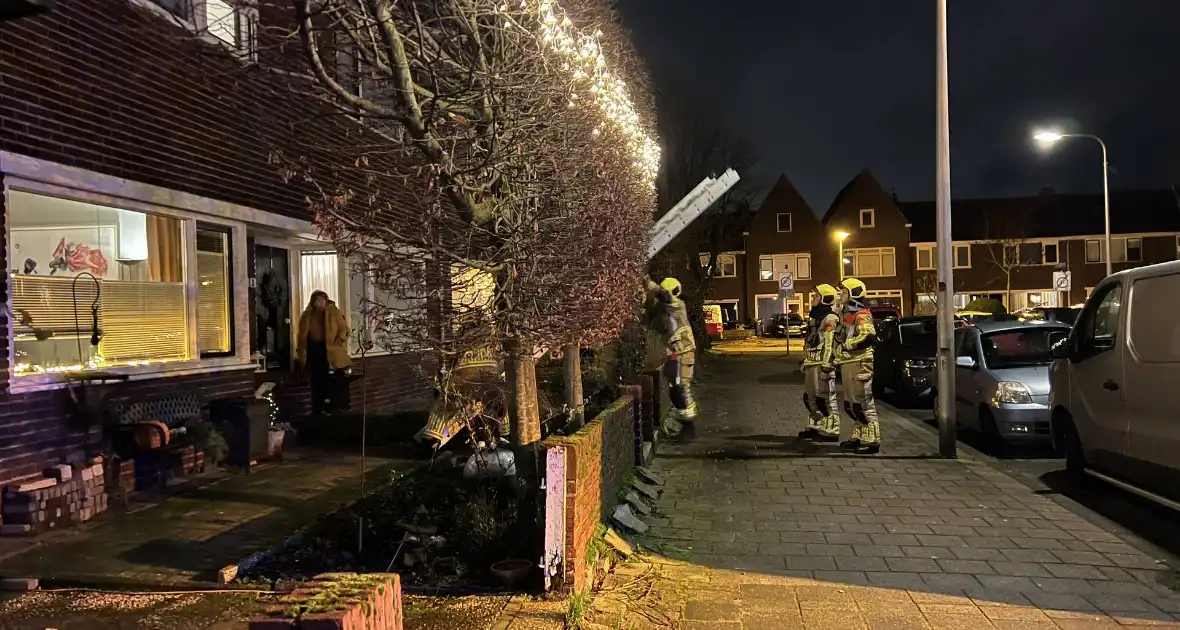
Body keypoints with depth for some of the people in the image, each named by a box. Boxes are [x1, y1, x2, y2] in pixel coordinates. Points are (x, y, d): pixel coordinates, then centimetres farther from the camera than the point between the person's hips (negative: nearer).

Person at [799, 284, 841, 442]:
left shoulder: (829, 319, -11)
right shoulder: (814, 317, 21)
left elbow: (830, 344, -19)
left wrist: (826, 365, -24)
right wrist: (805, 361, 24)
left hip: (822, 364, -10)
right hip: (811, 364, 10)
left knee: (825, 398, -7)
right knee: (810, 397, 15)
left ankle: (831, 431, -3)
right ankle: (815, 427, 24)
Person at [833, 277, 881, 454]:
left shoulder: (861, 315, -11)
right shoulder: (847, 315, 19)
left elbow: (869, 337, -25)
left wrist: (847, 344, -18)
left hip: (859, 363, -10)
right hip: (847, 363, 10)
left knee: (863, 402, -8)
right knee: (850, 403, 14)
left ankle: (872, 441, -5)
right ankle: (858, 437, 22)